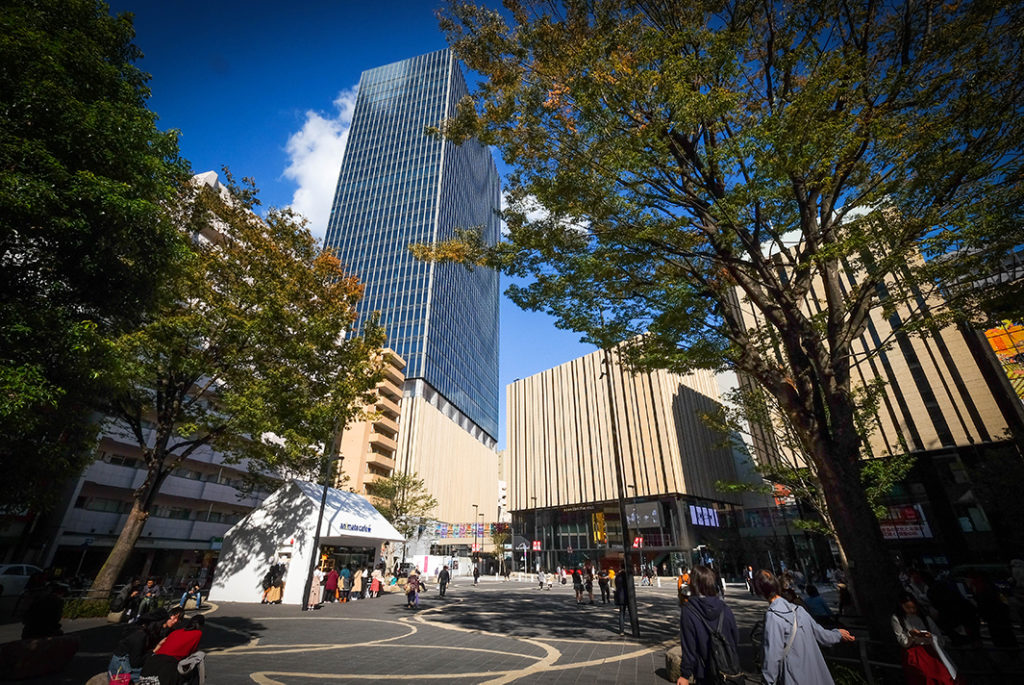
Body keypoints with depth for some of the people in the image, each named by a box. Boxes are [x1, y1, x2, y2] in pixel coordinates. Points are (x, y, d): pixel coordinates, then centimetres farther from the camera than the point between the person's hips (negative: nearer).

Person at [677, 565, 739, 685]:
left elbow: (688, 647, -17)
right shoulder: (725, 609, -7)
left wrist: (685, 675, -7)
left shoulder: (688, 611, -18)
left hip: (705, 674, -3)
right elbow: (736, 638, 2)